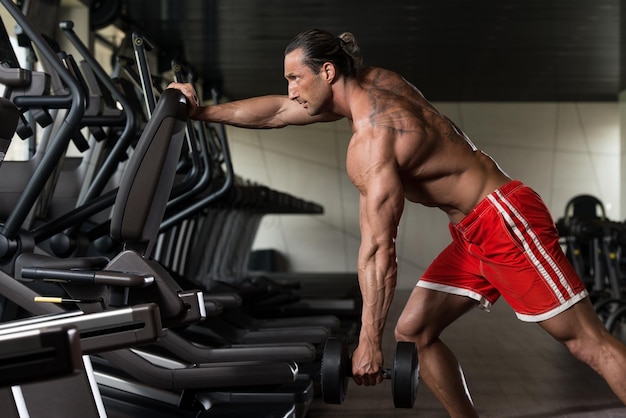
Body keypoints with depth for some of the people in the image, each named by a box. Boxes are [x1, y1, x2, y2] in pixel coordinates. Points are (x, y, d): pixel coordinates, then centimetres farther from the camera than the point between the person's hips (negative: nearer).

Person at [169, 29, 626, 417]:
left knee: (586, 339, -8)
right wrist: (205, 112, 18)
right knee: (413, 332, 7)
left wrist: (369, 342, -21)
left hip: (506, 221, -10)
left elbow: (378, 249, -23)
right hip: (474, 233, 10)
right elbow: (277, 112, 17)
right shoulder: (373, 83, 5)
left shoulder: (371, 141, -21)